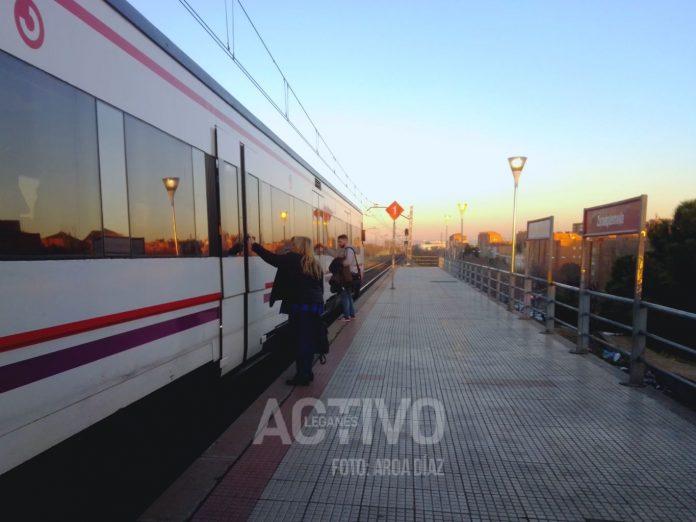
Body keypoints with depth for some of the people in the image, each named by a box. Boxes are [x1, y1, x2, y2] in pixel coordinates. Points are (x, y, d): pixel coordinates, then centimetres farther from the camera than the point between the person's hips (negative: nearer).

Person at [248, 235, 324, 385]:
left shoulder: (293, 259, -5)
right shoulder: (315, 263, 16)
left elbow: (272, 258, -5)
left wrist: (254, 246, 5)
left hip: (300, 305, -7)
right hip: (316, 305, 7)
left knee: (301, 340, -2)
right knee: (309, 339, 13)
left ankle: (302, 375, 2)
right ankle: (306, 373, 21)